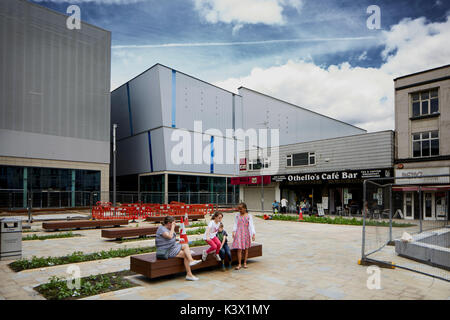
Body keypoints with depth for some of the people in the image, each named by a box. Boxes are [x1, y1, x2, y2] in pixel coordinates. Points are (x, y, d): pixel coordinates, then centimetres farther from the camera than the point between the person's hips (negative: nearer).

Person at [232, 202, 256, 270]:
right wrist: (233, 231, -5)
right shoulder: (237, 215, 5)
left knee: (246, 248, 9)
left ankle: (245, 263, 22)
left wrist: (253, 234, -11)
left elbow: (251, 225, -3)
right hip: (239, 233, 0)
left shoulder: (249, 216, -1)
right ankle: (239, 264, 2)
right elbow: (235, 224, 7)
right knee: (239, 249, -5)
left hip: (246, 233, 0)